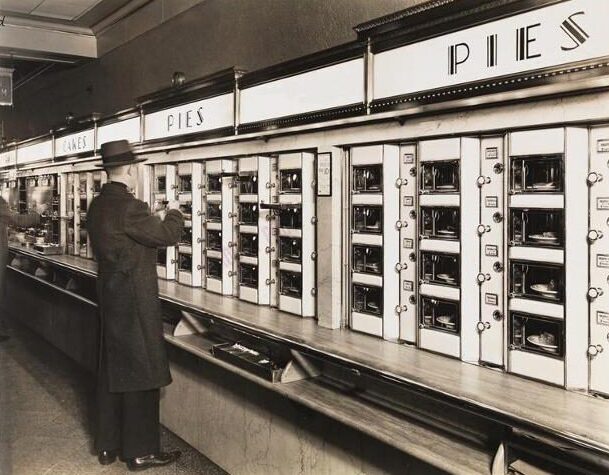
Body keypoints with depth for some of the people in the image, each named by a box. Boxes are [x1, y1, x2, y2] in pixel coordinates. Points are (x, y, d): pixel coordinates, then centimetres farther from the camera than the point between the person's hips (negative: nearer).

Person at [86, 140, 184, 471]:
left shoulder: (97, 206, 7)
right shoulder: (129, 207, -21)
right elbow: (168, 235, -13)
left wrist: (155, 220, 21)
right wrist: (174, 212, 6)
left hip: (109, 297, 9)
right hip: (135, 301, -9)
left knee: (112, 370, 17)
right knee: (140, 373, 2)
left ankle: (108, 446, 29)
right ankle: (140, 452, 14)